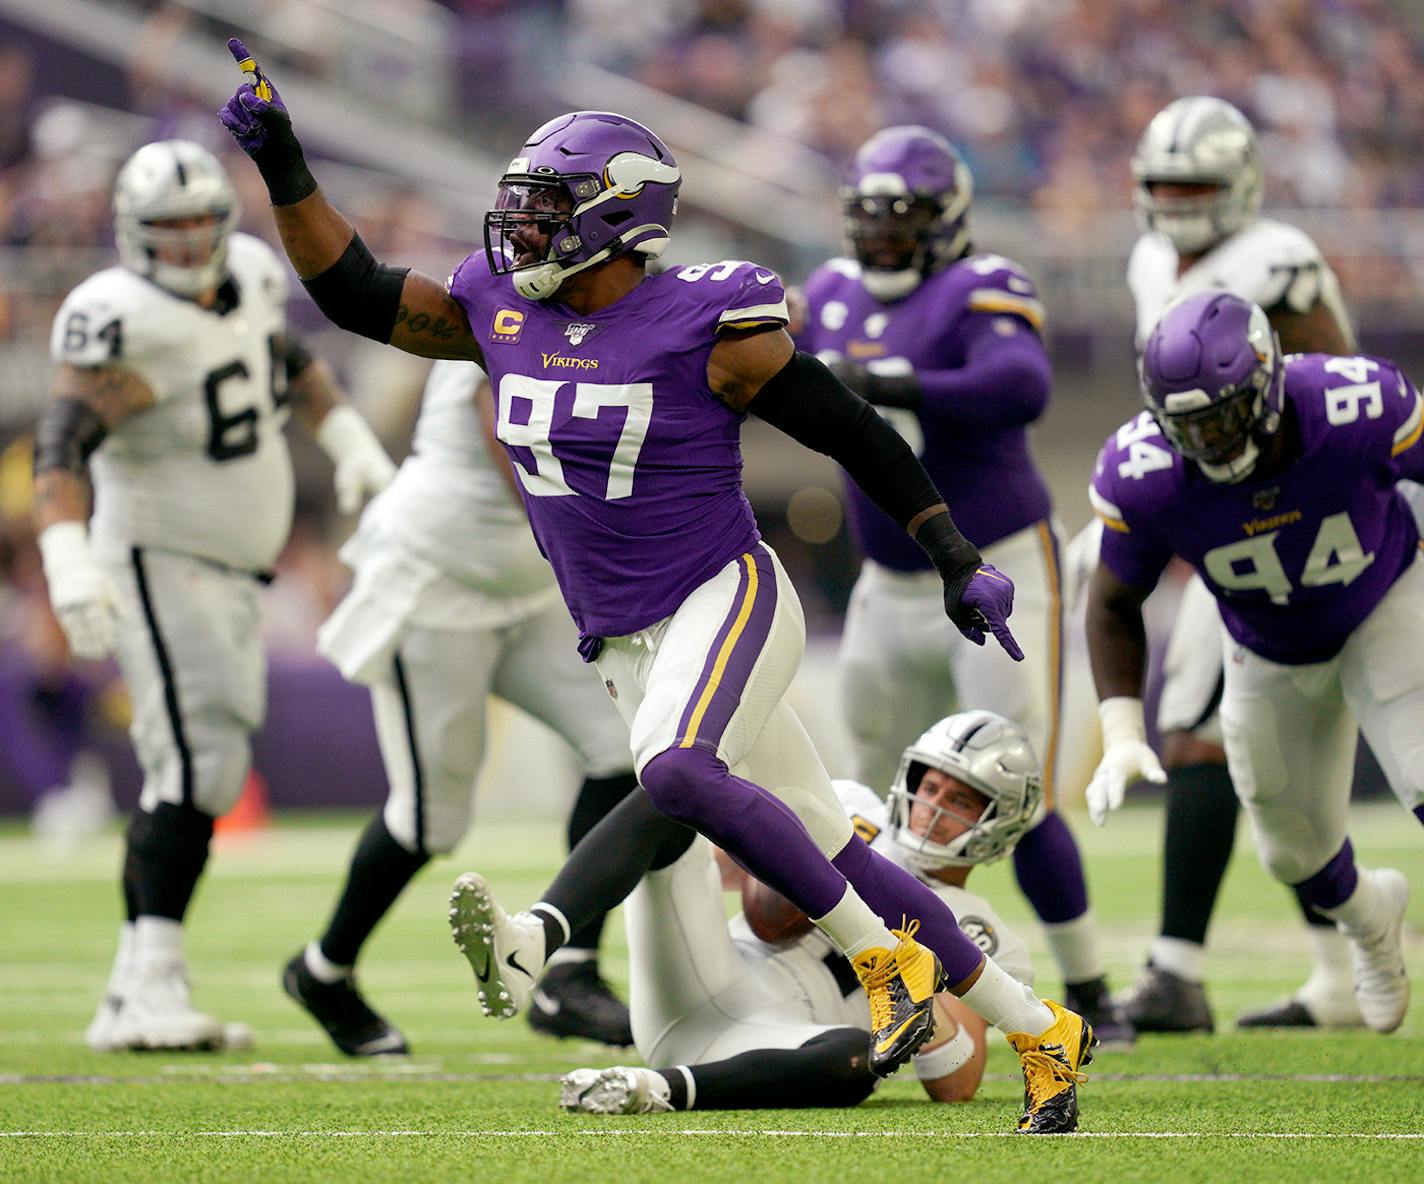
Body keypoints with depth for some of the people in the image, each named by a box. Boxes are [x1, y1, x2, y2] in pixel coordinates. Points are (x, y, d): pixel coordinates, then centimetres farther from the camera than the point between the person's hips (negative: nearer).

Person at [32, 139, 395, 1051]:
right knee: (198, 763, -21)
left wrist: (352, 443, 15)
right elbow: (63, 445, -30)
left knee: (205, 775, 7)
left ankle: (131, 1002, 10)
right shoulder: (122, 323, -20)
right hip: (158, 560, -8)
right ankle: (154, 982, -24)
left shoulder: (249, 276, 4)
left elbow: (288, 360, 25)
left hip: (234, 577, 8)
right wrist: (69, 562, -43)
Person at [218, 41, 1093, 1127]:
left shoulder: (703, 326, -13)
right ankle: (1037, 1027, 16)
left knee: (677, 771, -34)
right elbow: (355, 291, 11)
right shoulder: (501, 313, 4)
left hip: (727, 599, -6)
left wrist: (960, 563, -6)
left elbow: (854, 433, -7)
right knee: (827, 853, 7)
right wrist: (284, 170, 0)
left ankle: (887, 956, -19)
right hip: (629, 646, 6)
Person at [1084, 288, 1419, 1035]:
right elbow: (1114, 603, -11)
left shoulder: (1358, 408, -36)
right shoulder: (1146, 475, -30)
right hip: (1269, 653, 2)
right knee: (1294, 852, 12)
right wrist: (1121, 733, -20)